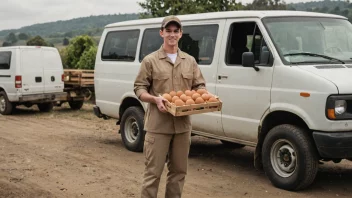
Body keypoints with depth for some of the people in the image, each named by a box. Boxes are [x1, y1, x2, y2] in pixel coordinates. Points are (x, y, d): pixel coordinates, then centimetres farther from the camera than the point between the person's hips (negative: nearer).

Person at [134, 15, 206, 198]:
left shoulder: (190, 61, 13)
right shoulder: (150, 60, 0)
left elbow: (200, 85, 17)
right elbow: (139, 88, -1)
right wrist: (155, 99, -19)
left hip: (183, 124, 5)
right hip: (158, 125, -4)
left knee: (179, 170, 12)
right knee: (153, 171, -3)